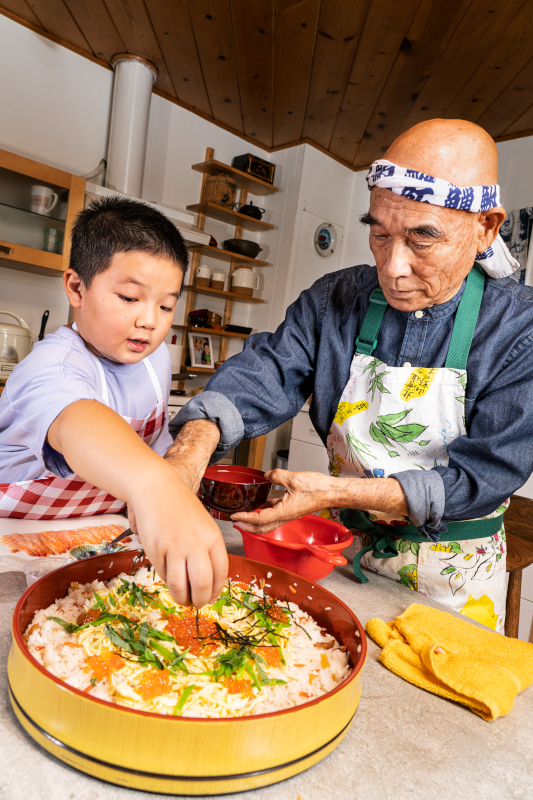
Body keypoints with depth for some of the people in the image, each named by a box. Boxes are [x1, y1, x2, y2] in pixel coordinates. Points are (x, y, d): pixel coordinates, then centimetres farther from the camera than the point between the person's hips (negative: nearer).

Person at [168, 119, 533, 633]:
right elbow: (264, 374, -18)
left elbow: (486, 474, -22)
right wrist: (194, 443, -39)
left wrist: (338, 492, -31)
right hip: (343, 550, 3)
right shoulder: (333, 300, -9)